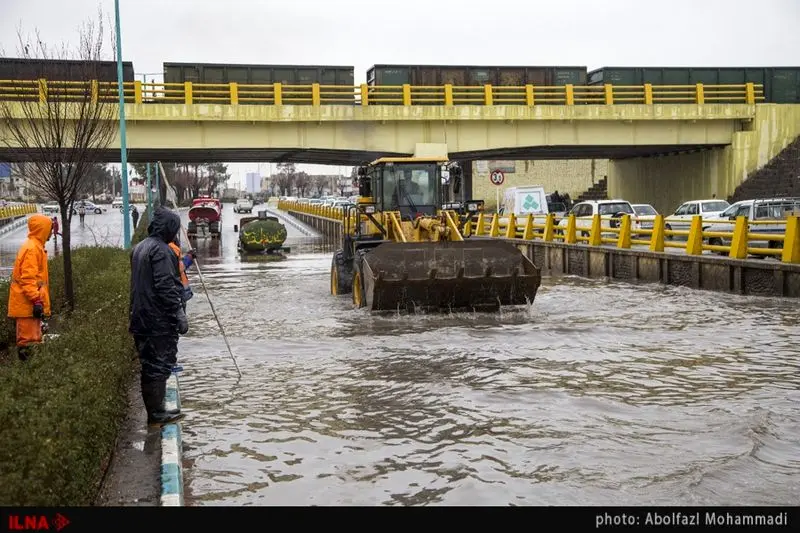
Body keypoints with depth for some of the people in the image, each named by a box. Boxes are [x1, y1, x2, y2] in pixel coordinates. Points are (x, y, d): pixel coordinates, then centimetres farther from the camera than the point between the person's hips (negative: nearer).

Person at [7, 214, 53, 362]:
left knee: (34, 338, 16)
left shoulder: (35, 246, 16)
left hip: (31, 303, 11)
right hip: (28, 304, -11)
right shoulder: (32, 248, -16)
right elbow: (27, 278, -22)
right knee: (28, 340, -8)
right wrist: (36, 300, -25)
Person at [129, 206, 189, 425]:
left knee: (150, 365, 14)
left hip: (142, 318, 9)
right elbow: (166, 286, -22)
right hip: (160, 320, -9)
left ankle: (154, 410, 22)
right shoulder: (161, 250, -15)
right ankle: (156, 413, 3)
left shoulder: (140, 248, 15)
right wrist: (180, 314, -19)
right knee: (160, 366, -2)